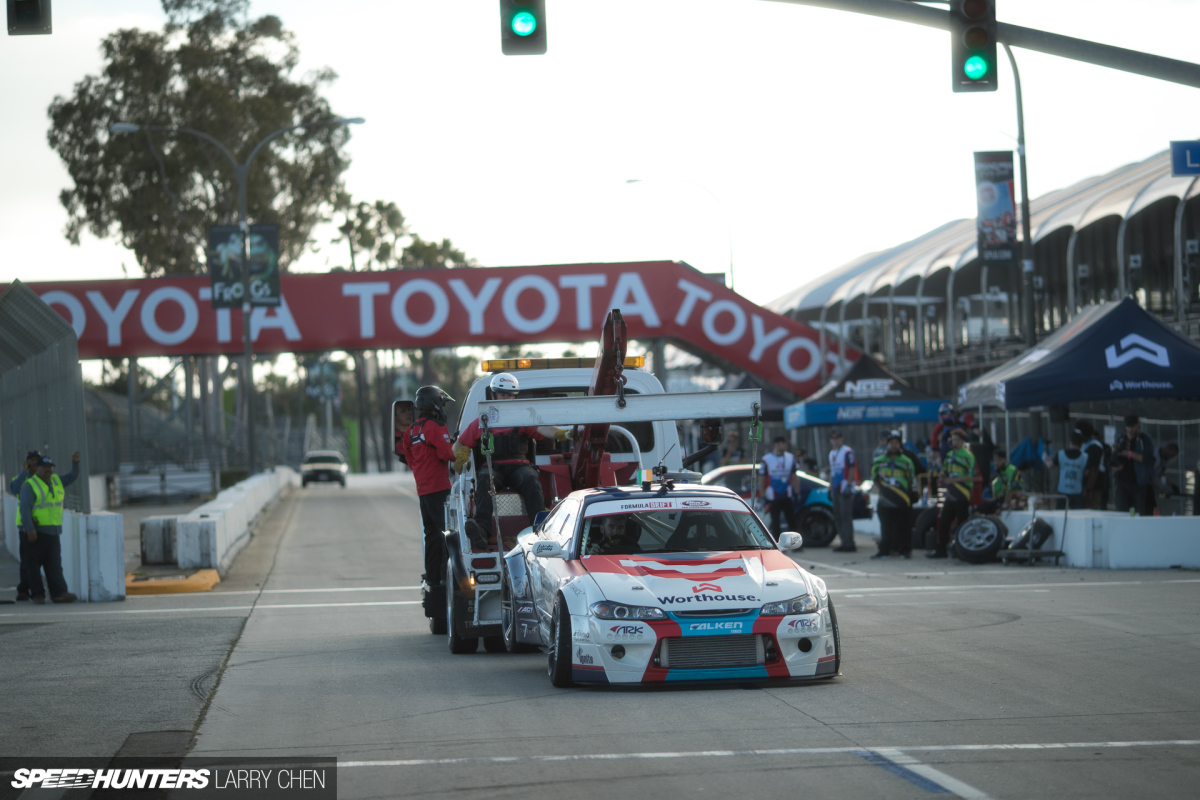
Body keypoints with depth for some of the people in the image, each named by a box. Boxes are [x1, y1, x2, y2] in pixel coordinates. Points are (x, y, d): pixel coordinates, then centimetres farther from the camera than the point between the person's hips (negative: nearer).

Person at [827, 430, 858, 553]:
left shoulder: (847, 452, -8)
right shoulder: (832, 454, 19)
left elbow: (852, 469, -13)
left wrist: (848, 486, -18)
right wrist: (831, 489, 21)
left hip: (845, 489, -9)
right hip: (836, 490, 9)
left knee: (845, 516, -11)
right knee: (838, 518, 9)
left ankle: (849, 543, -12)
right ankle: (844, 542, 15)